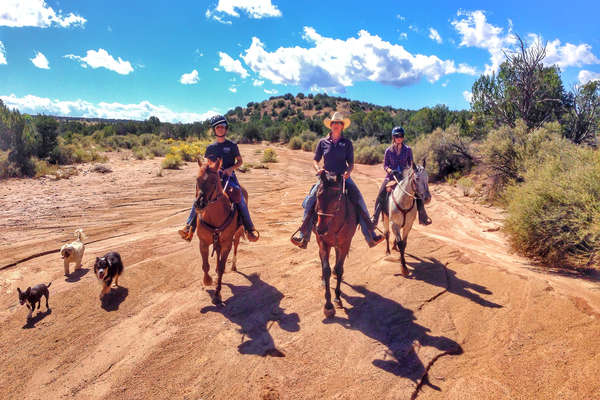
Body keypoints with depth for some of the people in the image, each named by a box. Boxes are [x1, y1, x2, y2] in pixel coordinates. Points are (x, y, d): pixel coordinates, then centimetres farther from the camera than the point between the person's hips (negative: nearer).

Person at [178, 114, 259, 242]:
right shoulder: (210, 148, 11)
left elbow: (240, 161, 9)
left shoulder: (232, 146, 5)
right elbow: (207, 164, 19)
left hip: (229, 177, -2)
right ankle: (189, 228, -10)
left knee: (240, 200, -23)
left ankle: (249, 228, -10)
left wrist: (231, 168, -9)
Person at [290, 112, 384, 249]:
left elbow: (351, 164, 6)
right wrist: (318, 169, -10)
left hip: (343, 177, 0)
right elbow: (315, 161, 12)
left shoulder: (347, 143, 7)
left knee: (359, 200, -16)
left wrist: (348, 171, -16)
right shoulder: (323, 142, 8)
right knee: (310, 200, -19)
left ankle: (371, 237, -11)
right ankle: (303, 236, -12)